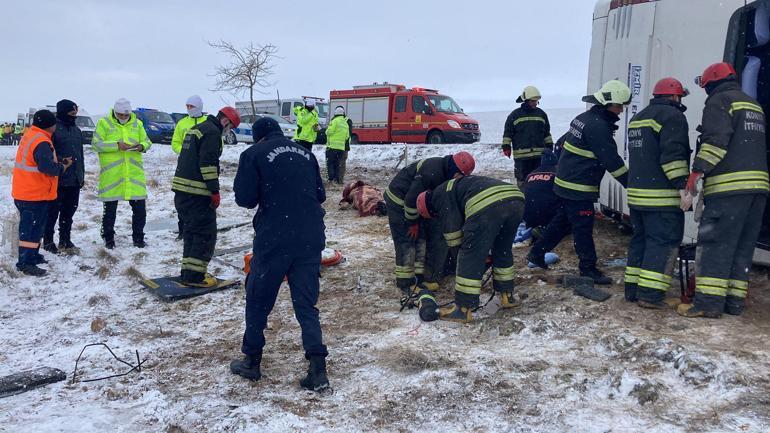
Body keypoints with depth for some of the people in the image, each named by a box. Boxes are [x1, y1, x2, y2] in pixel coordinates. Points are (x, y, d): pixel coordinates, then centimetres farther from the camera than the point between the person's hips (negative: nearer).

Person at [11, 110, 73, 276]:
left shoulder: (30, 136, 12)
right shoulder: (42, 142, -20)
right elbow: (47, 167, -30)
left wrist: (59, 163, 4)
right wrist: (62, 167, -12)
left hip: (23, 193, 10)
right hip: (35, 194, -10)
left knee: (31, 226, 20)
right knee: (32, 228, -5)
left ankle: (33, 255, 32)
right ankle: (25, 263, -2)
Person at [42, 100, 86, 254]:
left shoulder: (77, 131, 16)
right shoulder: (54, 129, -9)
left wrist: (82, 175, 20)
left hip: (75, 180, 7)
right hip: (58, 180, -7)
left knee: (69, 211, 13)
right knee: (53, 211, 1)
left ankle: (65, 240, 23)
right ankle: (48, 240, 11)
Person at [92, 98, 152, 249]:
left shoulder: (137, 123, 9)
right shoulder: (104, 123, -1)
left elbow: (147, 142, 12)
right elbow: (96, 144, -8)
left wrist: (142, 146, -11)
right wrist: (116, 145, -19)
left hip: (134, 173, 3)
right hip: (111, 174, -3)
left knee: (140, 208, 5)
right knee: (110, 209, 8)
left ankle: (138, 238, 19)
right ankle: (108, 239, 23)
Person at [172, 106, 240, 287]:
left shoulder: (196, 128, 21)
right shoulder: (212, 132, -11)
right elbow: (208, 164, -19)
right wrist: (215, 191, -15)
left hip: (181, 190, 10)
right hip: (197, 193, -10)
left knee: (192, 232, 17)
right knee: (206, 234, -3)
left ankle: (188, 272, 22)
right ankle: (195, 276, -2)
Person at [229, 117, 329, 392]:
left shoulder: (254, 154, -1)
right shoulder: (305, 153, 12)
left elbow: (245, 199, -5)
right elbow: (320, 195, 14)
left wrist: (266, 196, 14)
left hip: (274, 239, -4)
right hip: (311, 239, 4)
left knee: (258, 300, 15)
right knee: (306, 304, 11)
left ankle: (251, 361, 27)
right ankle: (318, 370, 4)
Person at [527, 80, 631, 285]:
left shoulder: (584, 118, 12)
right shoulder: (598, 126, -19)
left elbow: (566, 142, 22)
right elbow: (612, 160, -19)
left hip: (566, 181, 10)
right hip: (579, 188, -10)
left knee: (562, 220, 20)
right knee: (583, 228, -1)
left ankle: (537, 252, 27)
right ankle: (588, 268, 9)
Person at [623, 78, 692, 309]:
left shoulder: (638, 117, 21)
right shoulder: (672, 115, -8)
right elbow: (673, 154, -19)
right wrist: (683, 186, -20)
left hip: (636, 192, 9)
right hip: (663, 196, -9)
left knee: (640, 240, 14)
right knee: (663, 242, -5)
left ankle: (632, 289, 17)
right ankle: (650, 295, -6)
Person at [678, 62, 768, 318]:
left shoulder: (719, 100, -1)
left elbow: (716, 140, -16)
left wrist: (698, 170, -17)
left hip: (729, 184, -8)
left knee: (715, 243, -8)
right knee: (743, 246, 10)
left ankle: (708, 302, -10)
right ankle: (735, 301, 12)